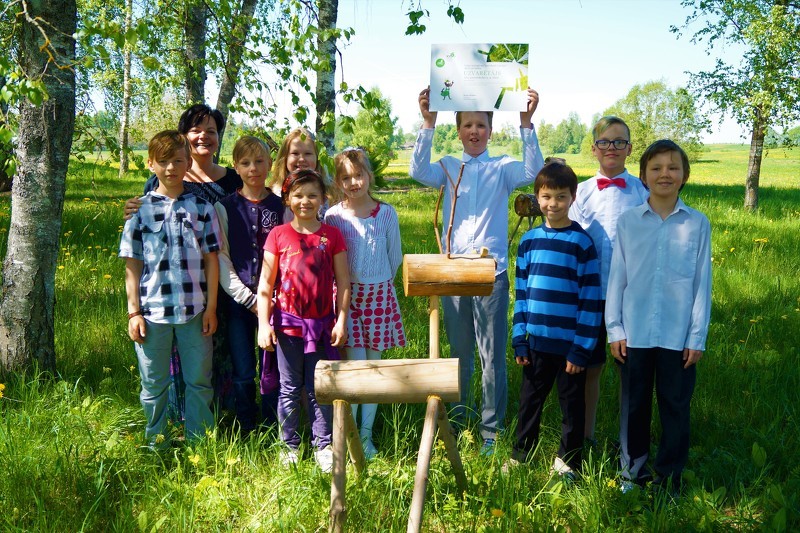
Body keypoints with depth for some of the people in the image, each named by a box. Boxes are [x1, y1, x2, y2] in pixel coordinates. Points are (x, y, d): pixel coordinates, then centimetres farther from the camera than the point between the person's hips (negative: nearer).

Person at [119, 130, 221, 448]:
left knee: (199, 381, 8)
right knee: (154, 384, 10)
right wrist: (134, 312, -2)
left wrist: (211, 307, 0)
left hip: (195, 310, 1)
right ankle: (156, 447, 25)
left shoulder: (201, 207, 4)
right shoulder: (141, 208, 2)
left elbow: (211, 259, 4)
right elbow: (132, 264, 3)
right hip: (152, 310, 0)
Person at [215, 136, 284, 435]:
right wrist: (249, 299, -8)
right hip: (239, 300, 0)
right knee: (243, 373, 3)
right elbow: (220, 258, 0)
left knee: (272, 372, 4)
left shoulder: (282, 207, 4)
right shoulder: (224, 207, 3)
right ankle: (246, 435, 19)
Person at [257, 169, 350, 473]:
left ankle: (323, 446, 19)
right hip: (288, 323, 0)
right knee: (289, 389, 9)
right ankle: (290, 446, 22)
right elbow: (265, 284, 0)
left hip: (322, 323, 0)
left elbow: (343, 282, 2)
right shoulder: (278, 235, -1)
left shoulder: (332, 235, 0)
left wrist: (341, 321, -4)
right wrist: (263, 324, -5)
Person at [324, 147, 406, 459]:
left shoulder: (386, 213, 1)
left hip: (379, 294, 2)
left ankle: (366, 433, 18)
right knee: (355, 366, -7)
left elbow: (395, 257, 11)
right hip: (346, 293, -2)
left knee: (373, 365, 7)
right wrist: (346, 285, 6)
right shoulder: (333, 216, -2)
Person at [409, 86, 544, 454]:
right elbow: (419, 171, -11)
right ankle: (455, 421, 27)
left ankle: (492, 430, 12)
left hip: (491, 272, -2)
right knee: (458, 352, 14)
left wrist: (526, 122, -23)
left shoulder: (502, 168, 5)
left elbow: (533, 171, -15)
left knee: (492, 355, 2)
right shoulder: (449, 167, 8)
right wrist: (427, 124, -20)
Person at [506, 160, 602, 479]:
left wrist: (581, 348, -11)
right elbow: (521, 293, 8)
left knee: (572, 405, 11)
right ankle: (521, 456, 31)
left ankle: (568, 462, 27)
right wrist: (519, 339, 4)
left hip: (570, 344, -3)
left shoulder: (582, 243, -8)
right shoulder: (529, 241, 4)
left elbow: (591, 300, -9)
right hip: (536, 342, 4)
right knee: (529, 401, 15)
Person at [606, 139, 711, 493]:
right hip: (635, 334, 1)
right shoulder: (628, 222, 0)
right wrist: (615, 328, -1)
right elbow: (617, 278, 3)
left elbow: (702, 283, 1)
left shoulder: (698, 224, -1)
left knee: (676, 406, 9)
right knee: (634, 406, 12)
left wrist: (697, 336, -1)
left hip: (679, 336, 0)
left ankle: (670, 476, 25)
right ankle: (632, 471, 29)